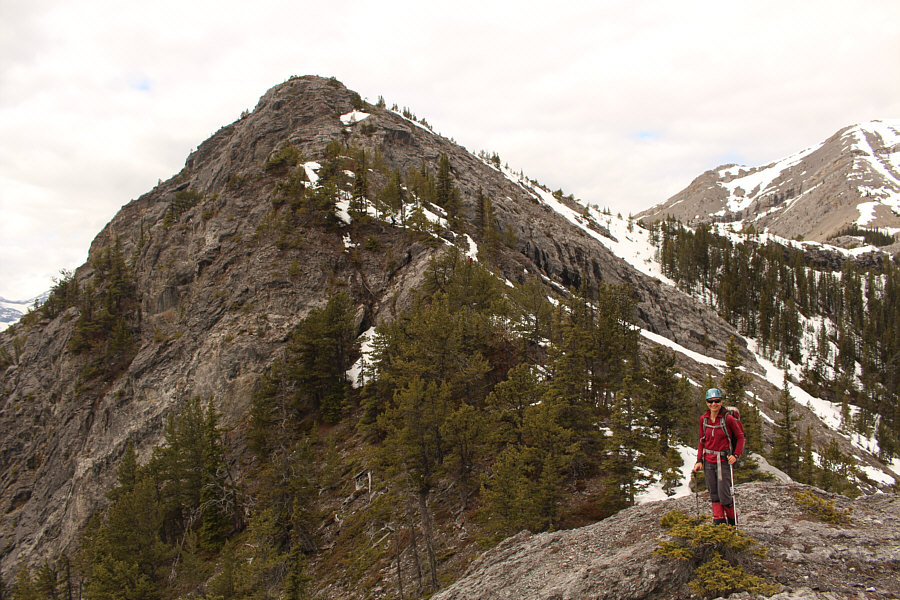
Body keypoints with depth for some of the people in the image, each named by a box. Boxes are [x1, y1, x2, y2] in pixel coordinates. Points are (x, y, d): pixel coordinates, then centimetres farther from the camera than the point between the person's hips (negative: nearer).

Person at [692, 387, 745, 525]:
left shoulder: (728, 418, -9)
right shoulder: (704, 419, 4)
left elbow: (740, 437, 0)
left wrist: (736, 455, -11)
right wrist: (699, 460, 6)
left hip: (724, 461, -4)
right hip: (708, 461, 4)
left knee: (724, 496, -6)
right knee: (714, 495, 4)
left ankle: (733, 523, 16)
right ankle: (719, 522, 12)